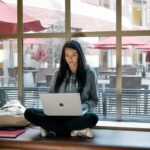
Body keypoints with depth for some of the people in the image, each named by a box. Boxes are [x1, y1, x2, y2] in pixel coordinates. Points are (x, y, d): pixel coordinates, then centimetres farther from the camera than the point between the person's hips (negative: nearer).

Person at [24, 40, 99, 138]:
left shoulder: (90, 73, 2)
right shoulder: (58, 74, 10)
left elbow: (94, 100, 4)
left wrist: (80, 108, -15)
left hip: (79, 115, -2)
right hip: (58, 114, 3)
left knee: (92, 117, -38)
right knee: (29, 113, -23)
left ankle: (52, 129, -23)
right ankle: (74, 131, -26)